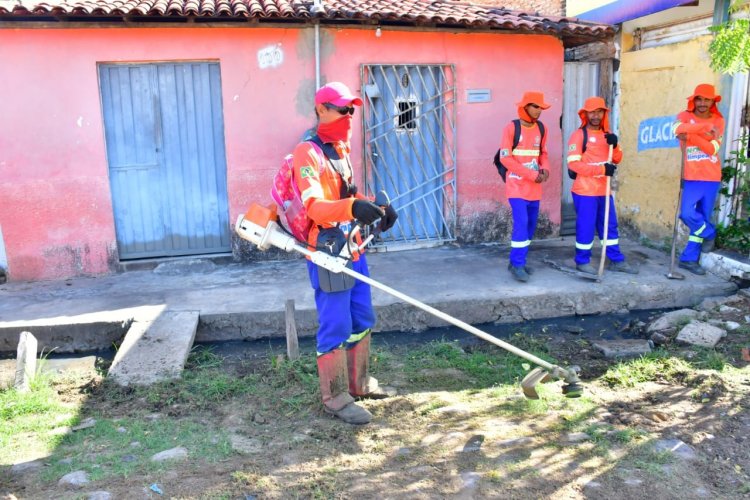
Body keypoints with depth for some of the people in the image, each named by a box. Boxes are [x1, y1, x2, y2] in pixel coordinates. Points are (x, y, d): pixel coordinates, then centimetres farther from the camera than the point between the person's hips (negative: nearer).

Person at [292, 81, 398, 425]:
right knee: (336, 326, -4)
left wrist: (376, 208, 5)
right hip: (328, 252, -9)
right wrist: (352, 207, -41)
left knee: (362, 319, 17)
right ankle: (335, 397, 11)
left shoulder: (341, 150, 17)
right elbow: (314, 206, -24)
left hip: (352, 249, 9)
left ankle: (358, 383, 32)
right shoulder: (308, 152, -12)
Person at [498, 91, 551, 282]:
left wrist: (545, 168, -5)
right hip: (517, 185, -6)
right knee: (521, 224, -14)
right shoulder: (511, 128, -10)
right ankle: (517, 265, -6)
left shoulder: (541, 128, 8)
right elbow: (505, 158, -14)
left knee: (531, 226, 10)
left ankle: (516, 261, 22)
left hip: (534, 187, 6)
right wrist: (531, 174, -17)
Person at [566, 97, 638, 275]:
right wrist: (601, 169, -22)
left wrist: (614, 145, -9)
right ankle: (582, 261, 13)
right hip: (585, 191, -7)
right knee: (586, 227, -1)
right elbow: (573, 164, -17)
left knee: (610, 225, 13)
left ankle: (616, 260, 22)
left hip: (604, 190, 7)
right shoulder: (579, 135, -9)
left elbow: (617, 159, 12)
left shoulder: (607, 134, 13)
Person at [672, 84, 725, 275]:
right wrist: (706, 127, -28)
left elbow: (713, 149, -8)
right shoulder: (685, 116, 0)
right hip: (691, 177, -2)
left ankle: (689, 258, 16)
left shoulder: (718, 120, 6)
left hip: (711, 178, 2)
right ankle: (709, 234, 16)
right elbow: (678, 128, -26)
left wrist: (691, 136, -19)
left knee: (703, 217, 6)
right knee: (687, 213, -16)